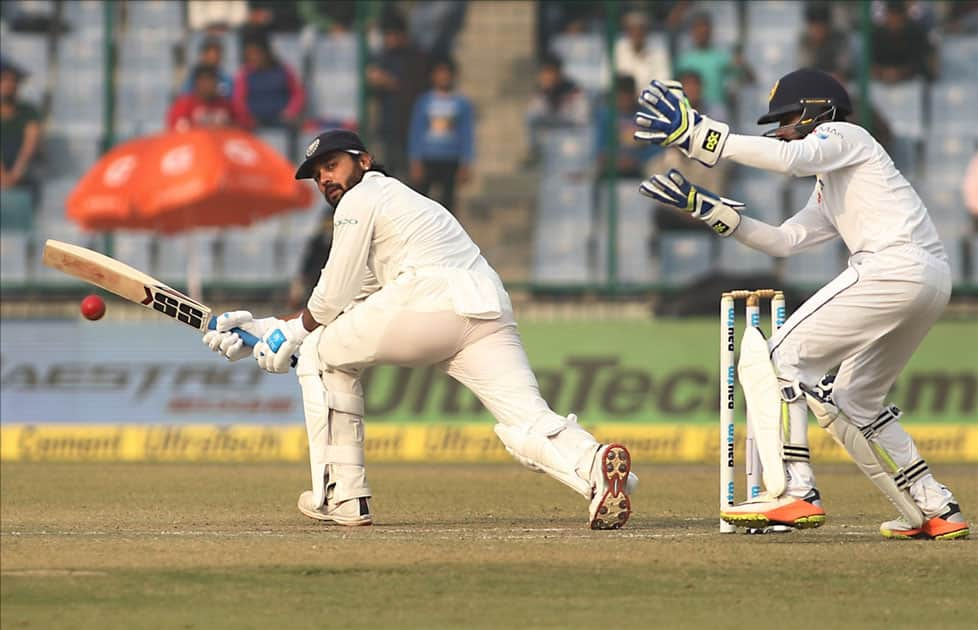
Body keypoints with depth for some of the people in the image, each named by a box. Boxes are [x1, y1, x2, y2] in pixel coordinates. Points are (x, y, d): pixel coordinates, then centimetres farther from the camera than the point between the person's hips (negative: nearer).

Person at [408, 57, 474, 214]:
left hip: (450, 163, 0)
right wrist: (415, 162, -1)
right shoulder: (424, 101, 6)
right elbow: (415, 132, 6)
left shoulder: (463, 104, 5)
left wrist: (465, 165, 0)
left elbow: (467, 136, 5)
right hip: (426, 161, 0)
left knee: (447, 200, 2)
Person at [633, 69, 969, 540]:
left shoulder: (844, 135, 6)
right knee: (853, 402, 21)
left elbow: (790, 158, -16)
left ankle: (793, 493, -21)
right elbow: (783, 241, 28)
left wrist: (699, 137, -19)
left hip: (895, 266, -10)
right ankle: (936, 512, 18)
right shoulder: (830, 191, 33)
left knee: (775, 359, -10)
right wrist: (705, 207, 23)